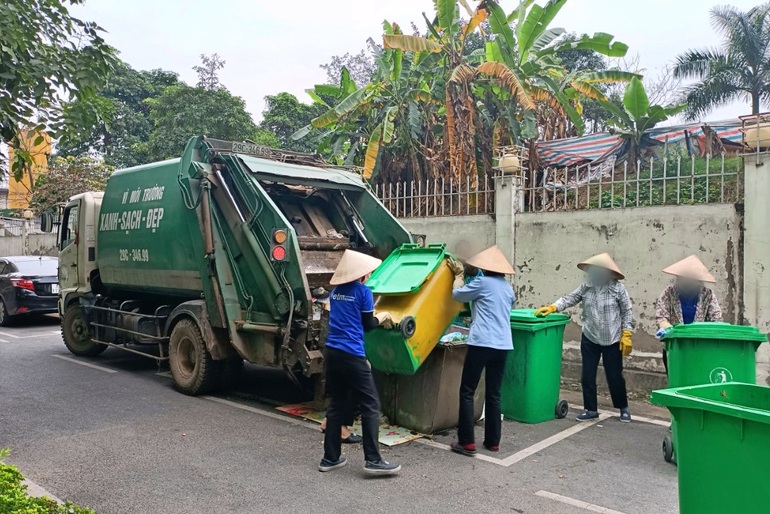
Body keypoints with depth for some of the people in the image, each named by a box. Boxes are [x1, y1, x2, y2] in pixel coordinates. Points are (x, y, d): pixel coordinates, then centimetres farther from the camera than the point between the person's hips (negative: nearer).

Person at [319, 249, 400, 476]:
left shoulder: (336, 291, 14)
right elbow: (367, 325, -2)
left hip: (332, 352, 7)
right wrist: (383, 317, 17)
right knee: (370, 405, 0)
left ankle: (330, 458, 18)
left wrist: (376, 318, 26)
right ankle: (373, 460, -1)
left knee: (338, 405, 14)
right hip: (352, 355, -7)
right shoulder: (363, 291, -7)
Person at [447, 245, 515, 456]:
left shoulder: (482, 282, -4)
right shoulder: (508, 288, 15)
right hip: (503, 345, 7)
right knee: (494, 394, 13)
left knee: (467, 392, 1)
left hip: (482, 343, -6)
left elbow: (457, 294, 8)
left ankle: (467, 442, 1)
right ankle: (493, 441, 19)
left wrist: (459, 275, 24)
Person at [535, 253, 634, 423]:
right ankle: (591, 409, 21)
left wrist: (626, 336, -10)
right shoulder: (586, 288, -1)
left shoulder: (618, 288, -10)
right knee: (587, 376, 6)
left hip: (612, 341, -3)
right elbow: (569, 299, -4)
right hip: (590, 340, 4)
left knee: (615, 376, 7)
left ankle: (623, 408, 28)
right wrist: (552, 307, -20)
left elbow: (627, 313, -7)